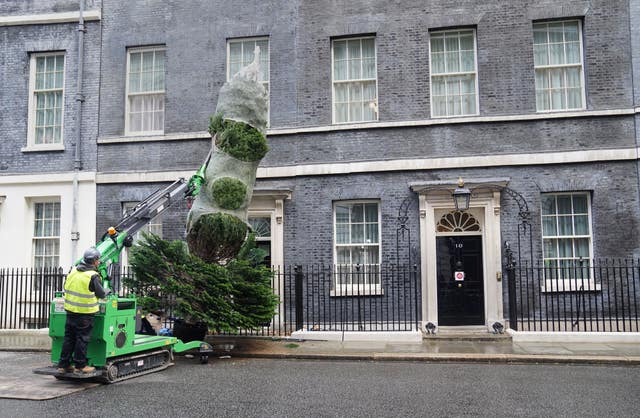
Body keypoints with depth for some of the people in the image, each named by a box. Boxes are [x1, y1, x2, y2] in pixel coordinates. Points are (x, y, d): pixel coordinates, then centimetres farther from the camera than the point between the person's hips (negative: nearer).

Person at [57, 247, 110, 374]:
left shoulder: (73, 271, 5)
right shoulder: (93, 276, -16)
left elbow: (66, 288, 17)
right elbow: (101, 294, -7)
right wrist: (108, 291, 14)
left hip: (70, 310, 7)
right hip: (85, 313, -7)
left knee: (68, 338, 14)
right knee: (82, 339, 3)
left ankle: (63, 365, 19)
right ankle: (80, 366, 10)